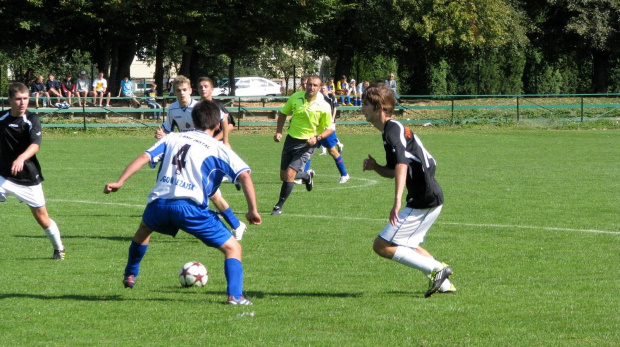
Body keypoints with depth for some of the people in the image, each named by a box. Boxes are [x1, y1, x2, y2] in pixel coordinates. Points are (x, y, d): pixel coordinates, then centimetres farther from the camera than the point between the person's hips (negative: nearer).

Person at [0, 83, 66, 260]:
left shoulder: (32, 120, -12)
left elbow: (35, 145, -29)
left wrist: (21, 158, -47)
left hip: (29, 178, -2)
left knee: (42, 217, 6)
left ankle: (59, 249, 28)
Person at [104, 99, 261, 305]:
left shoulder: (172, 138, 20)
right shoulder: (218, 149, 9)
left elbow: (144, 158, 9)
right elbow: (244, 175, -3)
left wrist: (119, 182, 8)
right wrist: (253, 210, -1)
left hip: (159, 204, 4)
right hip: (190, 207, -4)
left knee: (145, 228, 40)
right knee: (233, 248, 5)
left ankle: (130, 276, 49)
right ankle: (235, 295, -13)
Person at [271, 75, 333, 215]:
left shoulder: (324, 107, -12)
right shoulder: (295, 97, -3)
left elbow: (329, 129, -3)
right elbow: (283, 113, 13)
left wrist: (317, 137, -21)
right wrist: (278, 132, 1)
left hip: (306, 144, -5)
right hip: (291, 140, 5)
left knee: (289, 174, -17)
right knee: (283, 176, 11)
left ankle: (279, 206, -2)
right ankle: (307, 176, 42)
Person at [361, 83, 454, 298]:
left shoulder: (392, 130, -15)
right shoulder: (393, 129, 18)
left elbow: (401, 165, -31)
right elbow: (393, 171, 25)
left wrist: (397, 201, -41)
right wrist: (375, 167, 3)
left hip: (424, 201, -11)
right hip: (431, 198, 11)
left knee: (382, 246, -10)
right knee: (406, 244, 28)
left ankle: (436, 269, -9)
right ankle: (444, 285, 26)